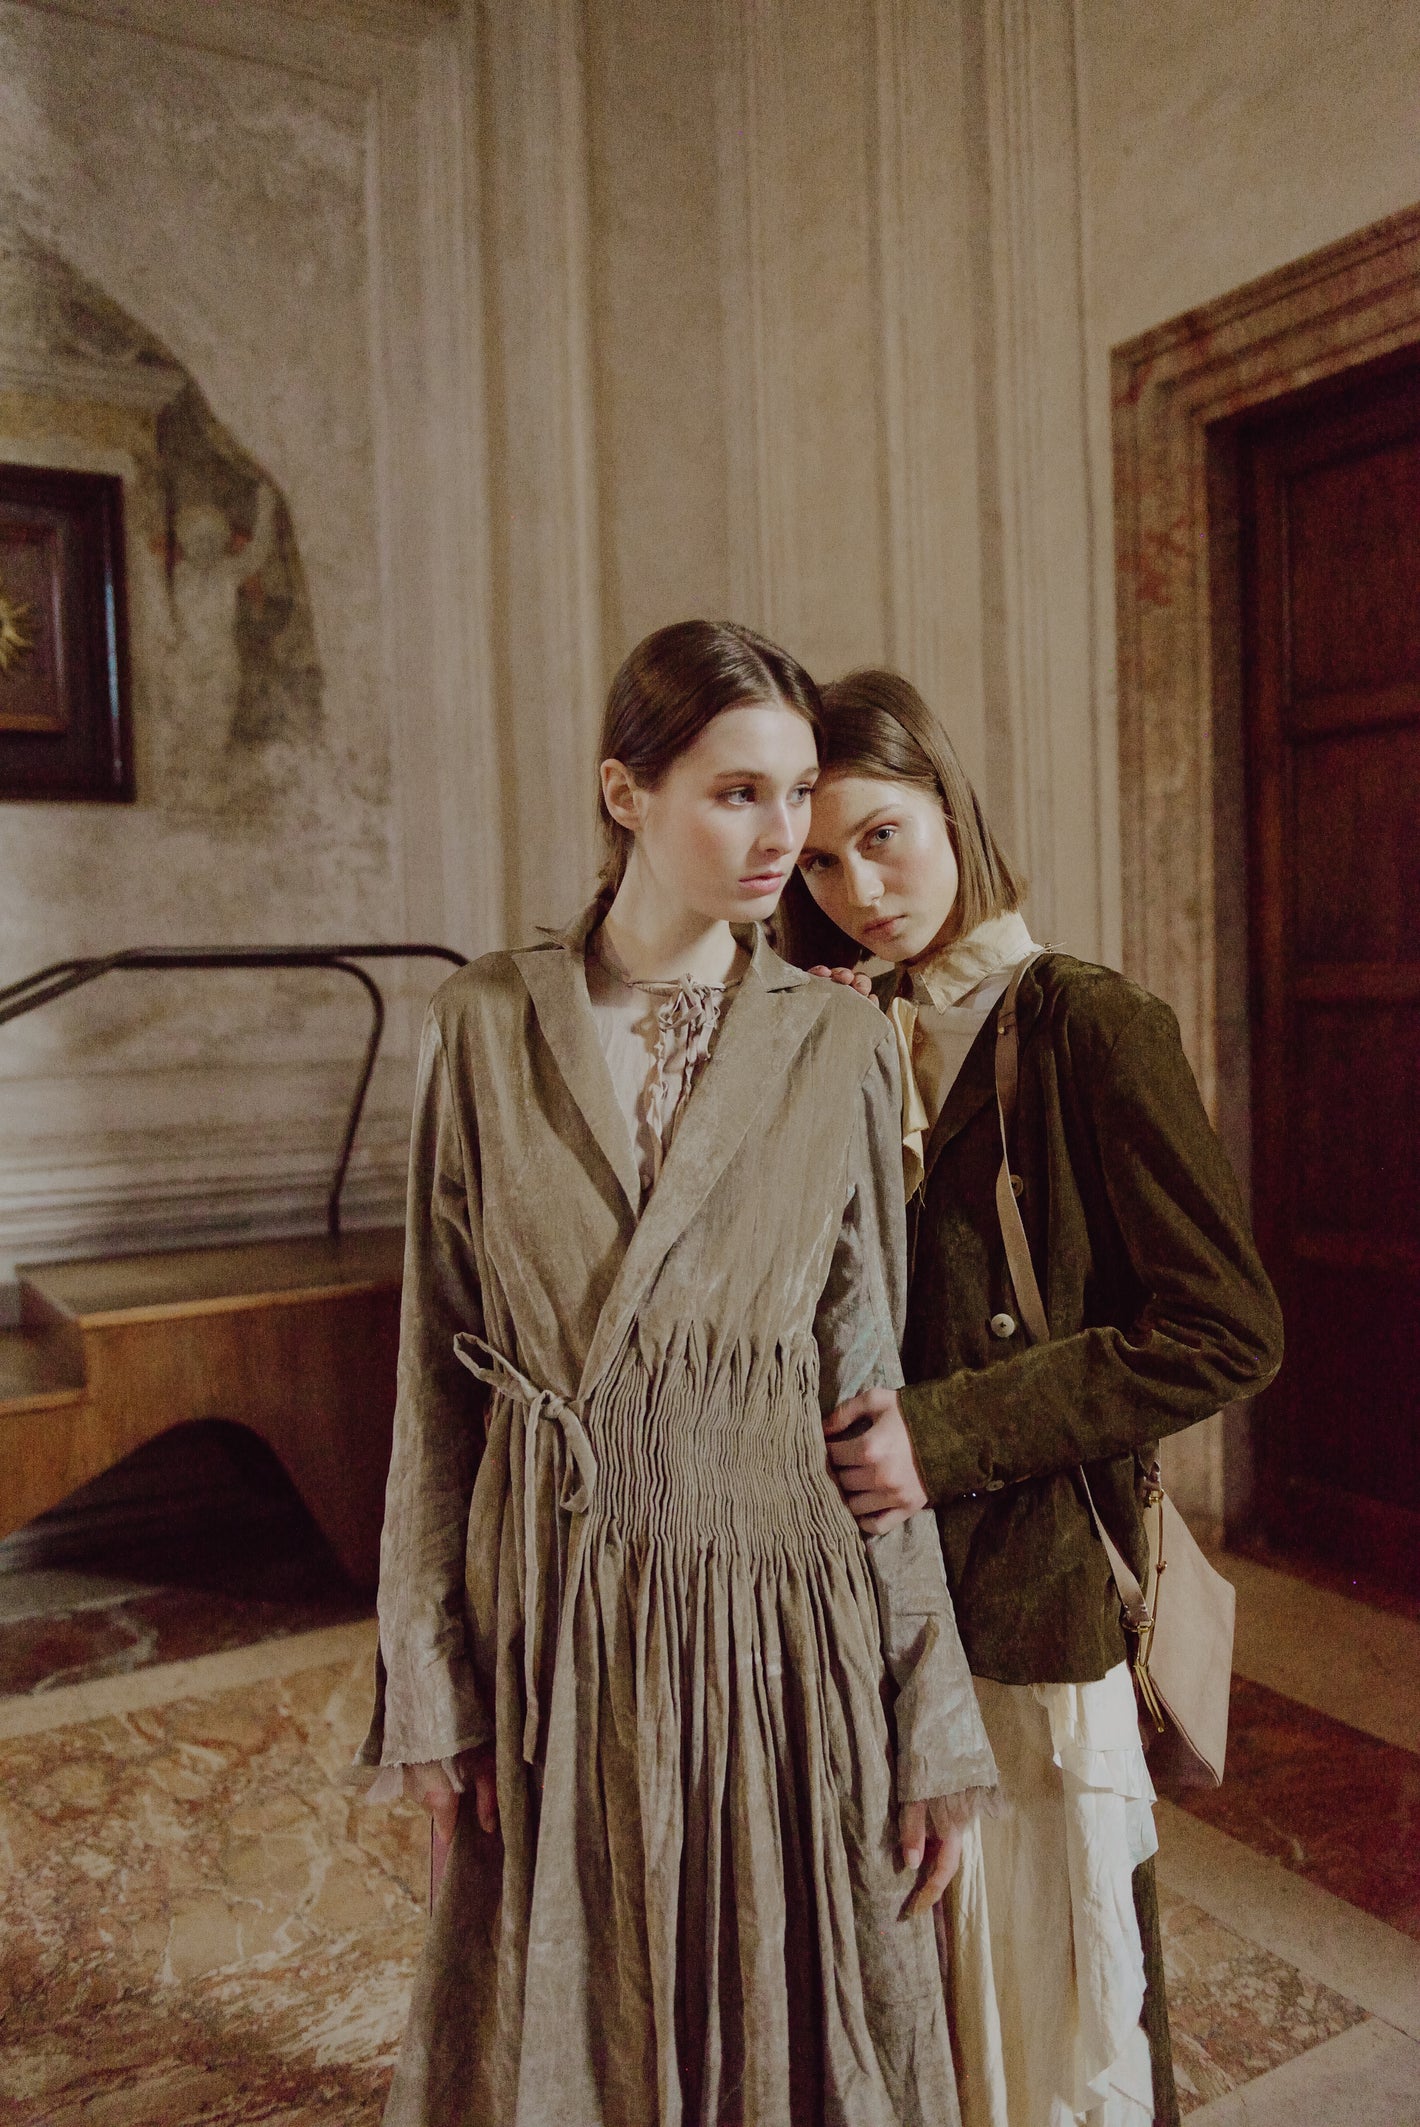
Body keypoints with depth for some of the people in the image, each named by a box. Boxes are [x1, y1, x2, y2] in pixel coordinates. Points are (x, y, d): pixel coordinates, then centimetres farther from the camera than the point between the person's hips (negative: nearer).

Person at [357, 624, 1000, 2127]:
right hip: (555, 1629, 0)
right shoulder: (487, 1025, -5)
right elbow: (438, 1372, -1)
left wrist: (933, 1716, -1)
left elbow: (871, 1389, -1)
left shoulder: (842, 1048, -4)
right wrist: (430, 1678, -2)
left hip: (785, 1620, 0)